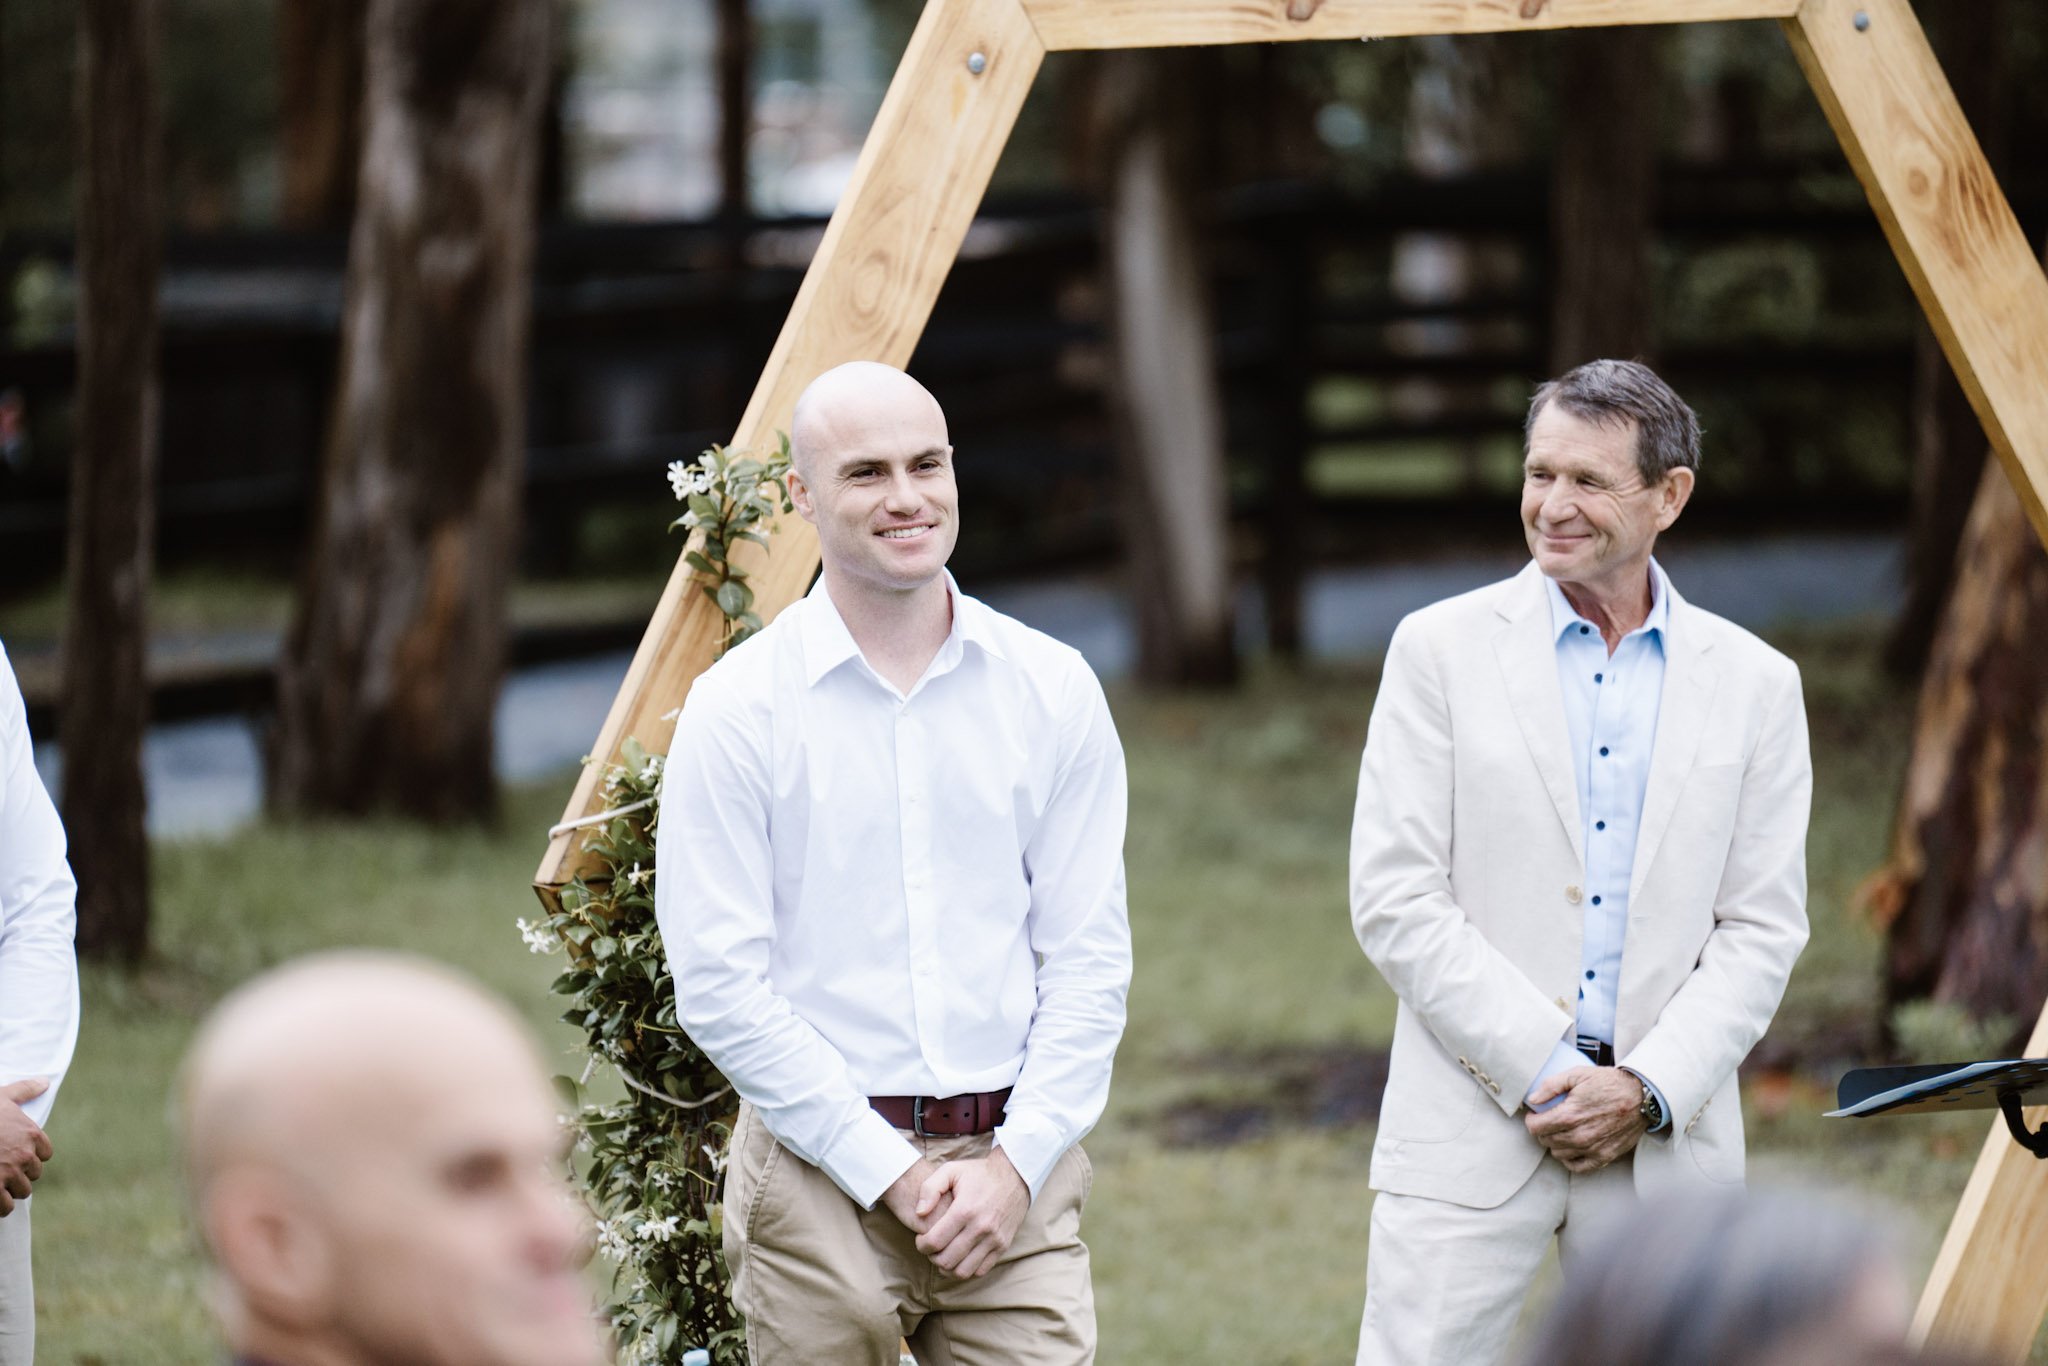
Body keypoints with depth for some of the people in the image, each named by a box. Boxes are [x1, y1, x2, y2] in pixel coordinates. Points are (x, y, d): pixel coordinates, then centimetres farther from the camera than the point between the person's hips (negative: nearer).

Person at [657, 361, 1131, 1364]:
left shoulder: (1053, 690, 6)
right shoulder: (738, 708, -3)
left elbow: (1089, 958, 6)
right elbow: (719, 985, -6)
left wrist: (1014, 1163, -6)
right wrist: (890, 1174, -10)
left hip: (1012, 1166, 2)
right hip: (820, 1170, -2)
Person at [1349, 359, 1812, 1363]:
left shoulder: (1754, 684, 8)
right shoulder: (1441, 649, 2)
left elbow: (1762, 930, 6)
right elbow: (1394, 902, -4)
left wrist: (1647, 1090, -8)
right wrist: (1542, 1072, -11)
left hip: (1666, 1139, 2)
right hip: (1472, 1131, -2)